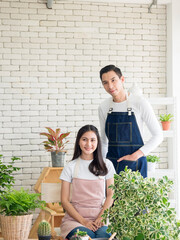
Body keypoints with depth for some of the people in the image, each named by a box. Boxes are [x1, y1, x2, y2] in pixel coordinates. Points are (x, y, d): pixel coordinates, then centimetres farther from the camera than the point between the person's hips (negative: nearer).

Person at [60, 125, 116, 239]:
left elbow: (110, 196, 8)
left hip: (101, 216, 1)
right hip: (75, 218, -1)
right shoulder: (70, 167, 6)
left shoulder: (106, 165, 10)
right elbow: (65, 200, 2)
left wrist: (100, 218, -8)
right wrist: (83, 221, -10)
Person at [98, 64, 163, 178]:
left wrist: (136, 155, -12)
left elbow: (158, 135, -5)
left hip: (135, 164, -3)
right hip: (111, 164, 3)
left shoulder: (139, 102, -7)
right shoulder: (103, 107, 6)